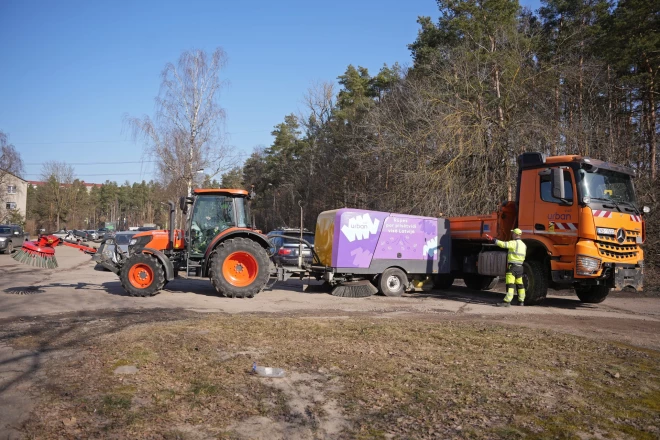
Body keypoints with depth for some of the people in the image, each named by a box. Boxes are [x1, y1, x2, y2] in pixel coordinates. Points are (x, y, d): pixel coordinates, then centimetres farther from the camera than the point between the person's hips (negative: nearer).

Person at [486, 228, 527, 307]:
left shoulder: (514, 243, -12)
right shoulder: (523, 245, 17)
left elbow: (503, 244, -22)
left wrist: (492, 239, -20)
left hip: (512, 266, -9)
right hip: (520, 267, 9)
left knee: (510, 284, -14)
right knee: (519, 284, 16)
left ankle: (507, 301, -19)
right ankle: (521, 301, 23)